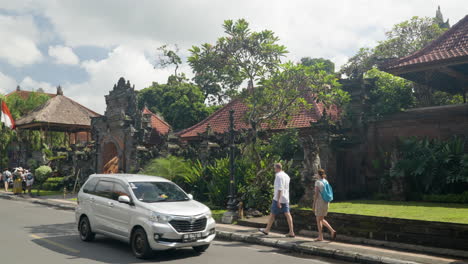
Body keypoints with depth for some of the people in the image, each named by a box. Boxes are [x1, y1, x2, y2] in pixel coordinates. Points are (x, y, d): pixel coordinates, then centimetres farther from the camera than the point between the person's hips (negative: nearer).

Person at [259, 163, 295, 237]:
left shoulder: (278, 175, -14)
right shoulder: (286, 176, 13)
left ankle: (267, 230, 18)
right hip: (286, 199, 8)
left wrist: (278, 200, -23)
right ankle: (291, 232, -3)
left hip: (279, 199, -7)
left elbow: (280, 189, -22)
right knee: (287, 214, 2)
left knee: (272, 214, 5)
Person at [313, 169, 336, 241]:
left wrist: (314, 204, -10)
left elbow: (316, 194, -15)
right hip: (326, 202, 7)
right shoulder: (326, 182, 9)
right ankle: (332, 231, 3)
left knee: (318, 220, 3)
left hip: (319, 202, -7)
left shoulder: (318, 182, -11)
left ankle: (320, 237, 5)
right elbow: (329, 194, 13)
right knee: (322, 219, 18)